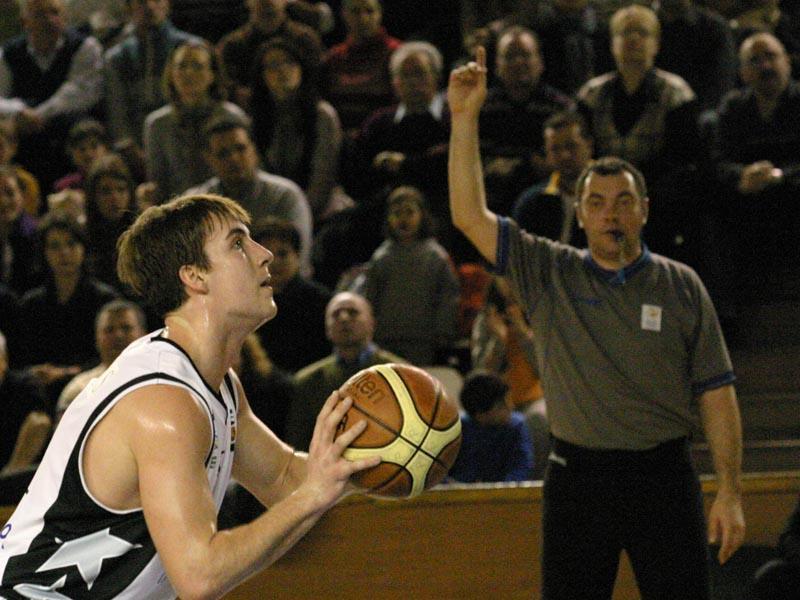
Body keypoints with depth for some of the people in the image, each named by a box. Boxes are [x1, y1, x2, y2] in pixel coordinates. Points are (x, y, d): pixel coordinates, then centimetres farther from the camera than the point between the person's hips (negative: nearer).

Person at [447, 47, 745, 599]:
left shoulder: (681, 286, 4)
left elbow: (716, 392, 3)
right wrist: (465, 118, -10)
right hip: (578, 475, 1)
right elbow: (469, 215, -4)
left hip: (663, 475, 0)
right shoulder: (548, 274, 5)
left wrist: (730, 493, -3)